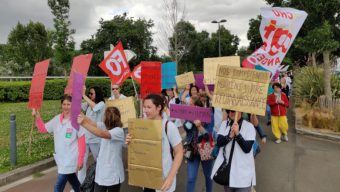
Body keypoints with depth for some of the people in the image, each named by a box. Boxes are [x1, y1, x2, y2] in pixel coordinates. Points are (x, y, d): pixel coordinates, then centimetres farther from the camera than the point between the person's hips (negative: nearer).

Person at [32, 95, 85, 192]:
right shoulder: (57, 119, 2)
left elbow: (81, 141, -13)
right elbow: (43, 129, 11)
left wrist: (80, 159, -12)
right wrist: (37, 116, -3)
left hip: (70, 159, -6)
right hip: (60, 158, 6)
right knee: (73, 181, 24)